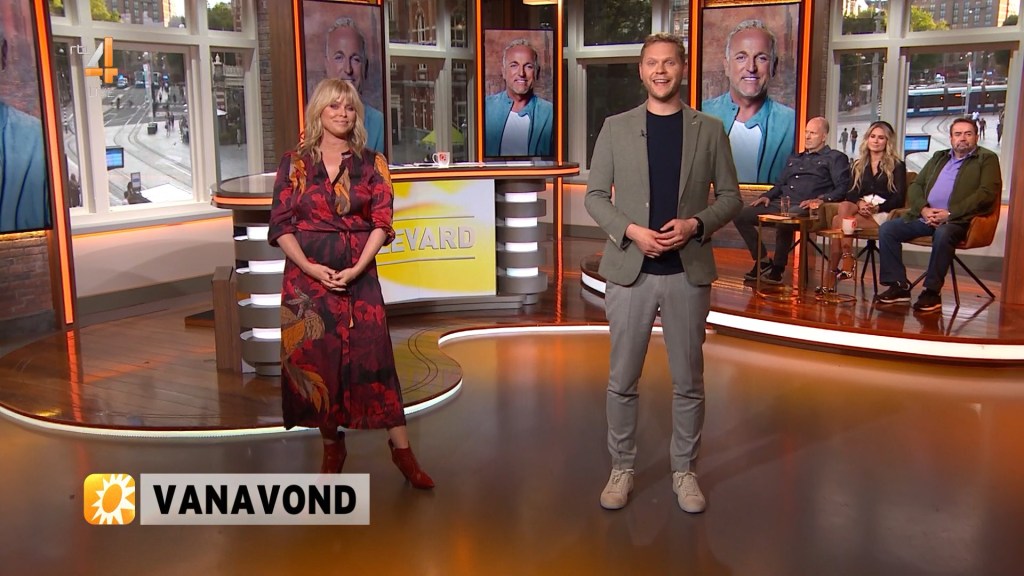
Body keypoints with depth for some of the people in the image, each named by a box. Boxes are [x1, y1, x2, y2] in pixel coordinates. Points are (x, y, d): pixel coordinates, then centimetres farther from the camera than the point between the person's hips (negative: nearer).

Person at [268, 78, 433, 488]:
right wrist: (311, 268, -14)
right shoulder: (295, 163, 4)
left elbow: (382, 222, -1)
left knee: (372, 355, -3)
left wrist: (357, 268, -14)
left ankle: (401, 449, 3)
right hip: (307, 274, 1)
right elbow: (281, 225, 1)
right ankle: (331, 447, 20)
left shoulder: (372, 163, 5)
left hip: (359, 273, -1)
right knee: (315, 358, 4)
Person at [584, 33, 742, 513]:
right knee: (622, 379, 7)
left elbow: (730, 197, 6)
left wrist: (696, 224, -13)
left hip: (689, 271, 0)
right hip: (629, 269, 0)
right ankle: (622, 468, 23)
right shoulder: (616, 128, 4)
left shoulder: (710, 130, 4)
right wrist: (630, 231, -14)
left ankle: (684, 470, 25)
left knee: (688, 381, 9)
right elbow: (595, 196, 3)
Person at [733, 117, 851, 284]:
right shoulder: (794, 159, 31)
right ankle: (762, 260, -4)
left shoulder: (835, 158, 11)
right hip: (780, 204, 7)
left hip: (804, 208, -7)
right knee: (741, 216, -9)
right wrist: (768, 196, 11)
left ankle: (777, 269, -24)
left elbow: (843, 187, -2)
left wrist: (822, 199, -19)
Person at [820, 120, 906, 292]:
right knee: (844, 207, -34)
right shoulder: (859, 164, 21)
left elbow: (899, 197, -1)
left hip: (884, 213, -4)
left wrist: (876, 207, -17)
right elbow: (852, 192, 10)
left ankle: (832, 272, -36)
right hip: (859, 209, 4)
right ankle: (847, 257, -37)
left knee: (838, 220, -31)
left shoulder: (897, 165, 10)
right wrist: (860, 203, -14)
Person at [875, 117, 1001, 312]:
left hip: (957, 220, -6)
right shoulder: (938, 157, 24)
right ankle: (899, 285, -11)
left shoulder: (987, 159, 8)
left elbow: (987, 193, -6)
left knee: (943, 234, -38)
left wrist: (950, 213, -15)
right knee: (887, 229, -13)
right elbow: (915, 186, 17)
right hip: (925, 216, 6)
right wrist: (923, 209, -5)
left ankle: (932, 292, -28)